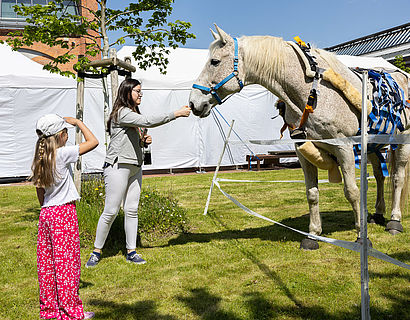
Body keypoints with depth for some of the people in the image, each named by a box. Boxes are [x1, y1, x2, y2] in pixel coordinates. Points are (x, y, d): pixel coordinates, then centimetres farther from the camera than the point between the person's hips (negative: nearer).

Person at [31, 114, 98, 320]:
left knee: (47, 262, 13)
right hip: (64, 212, -7)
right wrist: (78, 122, 0)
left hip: (46, 214, 7)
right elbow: (93, 142, -10)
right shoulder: (62, 154, -14)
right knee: (67, 262, 0)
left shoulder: (39, 160, 7)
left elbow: (40, 194, 13)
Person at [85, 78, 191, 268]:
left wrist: (144, 141, 4)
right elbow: (147, 122, -25)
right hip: (118, 167, -9)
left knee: (132, 210, 7)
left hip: (135, 168, 9)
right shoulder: (122, 113, -12)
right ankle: (96, 252, 10)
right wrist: (176, 114, -22)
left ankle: (131, 251, 15)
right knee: (110, 211, -4)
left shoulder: (133, 113, 18)